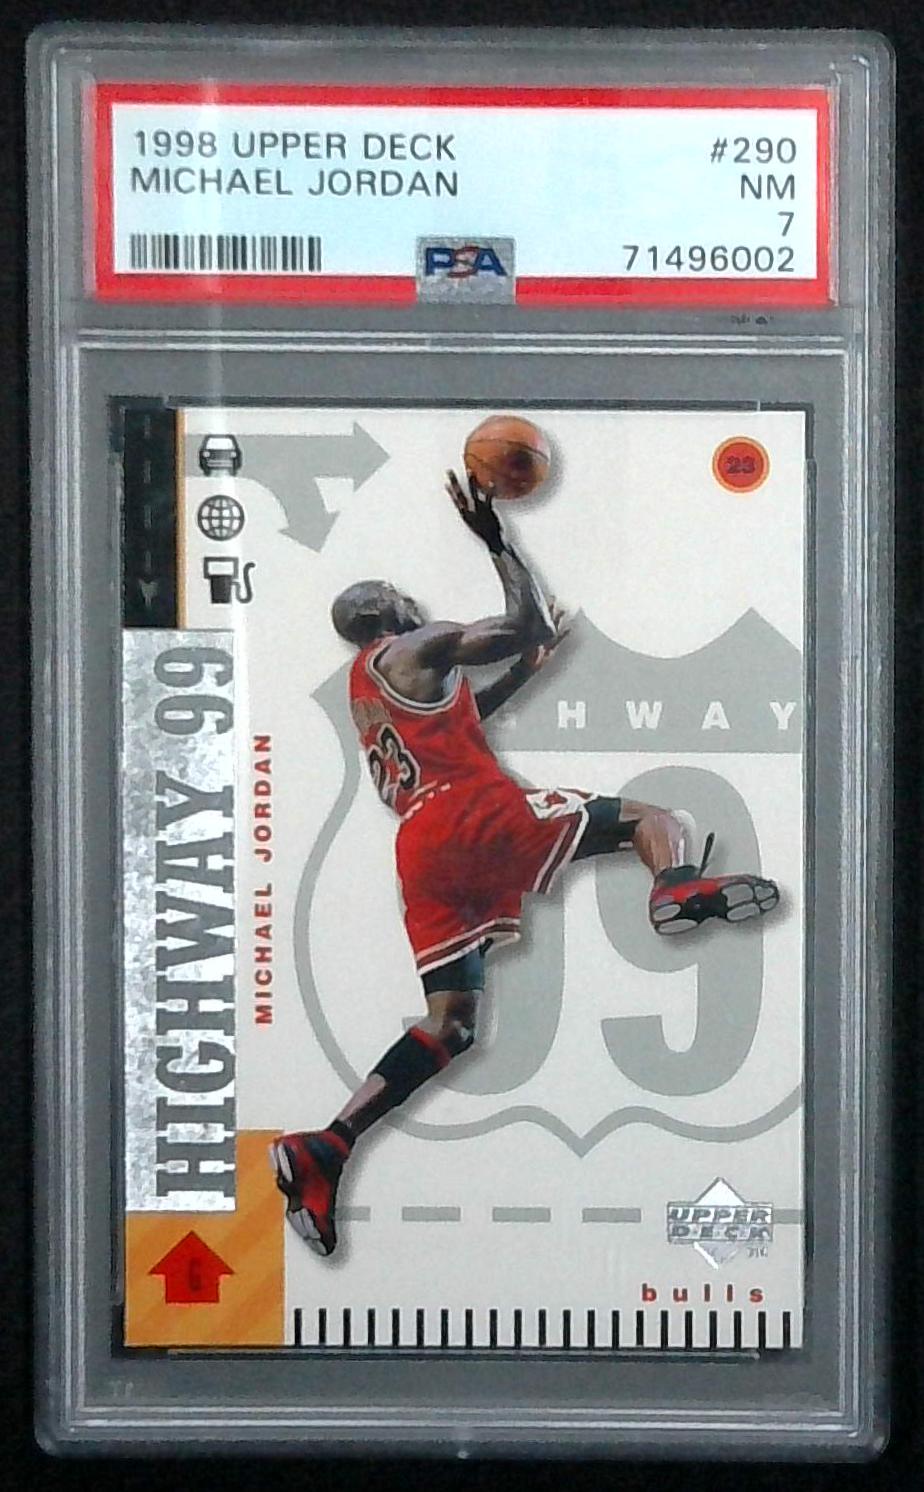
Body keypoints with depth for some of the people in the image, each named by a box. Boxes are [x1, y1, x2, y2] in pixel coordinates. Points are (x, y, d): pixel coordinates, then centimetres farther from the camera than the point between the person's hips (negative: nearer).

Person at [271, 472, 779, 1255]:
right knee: (657, 819, -8)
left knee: (449, 1024, 6)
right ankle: (680, 889, -46)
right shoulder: (414, 650, 7)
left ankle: (322, 1151, -6)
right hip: (473, 812, -8)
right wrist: (496, 538, 6)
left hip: (422, 850, 8)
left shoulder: (367, 685, 32)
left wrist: (528, 663, 41)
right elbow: (530, 623, -1)